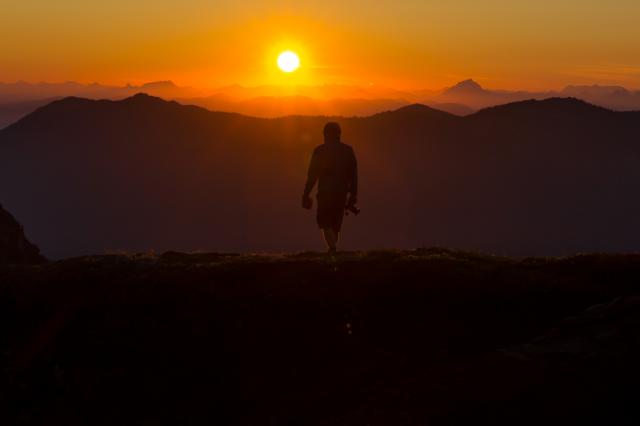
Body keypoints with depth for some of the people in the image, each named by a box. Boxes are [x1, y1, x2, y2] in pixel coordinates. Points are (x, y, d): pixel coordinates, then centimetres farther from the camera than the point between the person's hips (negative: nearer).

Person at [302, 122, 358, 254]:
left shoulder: (320, 151, -4)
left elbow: (312, 175, -4)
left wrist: (306, 194, 1)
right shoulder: (348, 150, 6)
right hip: (342, 192, 3)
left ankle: (332, 246, -21)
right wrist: (353, 194, 10)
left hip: (325, 192, -3)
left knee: (325, 222, 2)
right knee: (336, 223, 14)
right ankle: (333, 248, 17)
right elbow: (353, 175, 5)